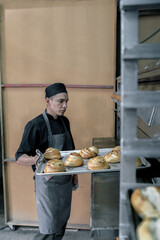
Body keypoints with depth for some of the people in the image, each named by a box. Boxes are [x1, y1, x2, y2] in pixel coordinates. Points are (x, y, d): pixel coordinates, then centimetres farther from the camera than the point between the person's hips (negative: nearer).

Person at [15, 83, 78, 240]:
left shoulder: (65, 121, 4)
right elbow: (19, 158, -19)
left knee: (62, 224, 19)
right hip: (47, 183, -7)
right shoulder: (36, 125, -18)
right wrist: (35, 159, -39)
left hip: (66, 180, 7)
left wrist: (75, 173, 14)